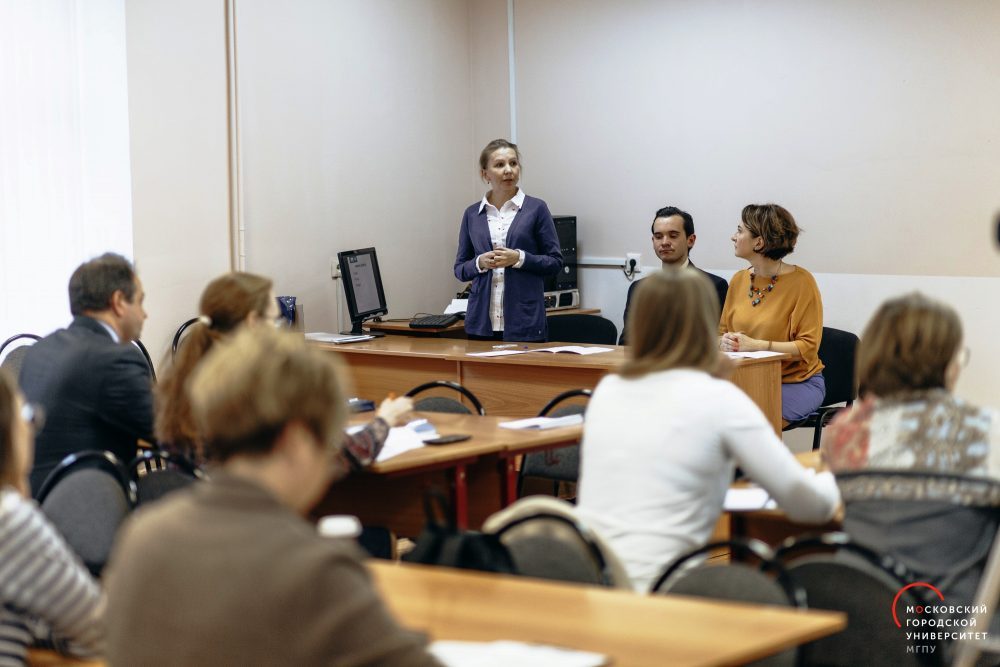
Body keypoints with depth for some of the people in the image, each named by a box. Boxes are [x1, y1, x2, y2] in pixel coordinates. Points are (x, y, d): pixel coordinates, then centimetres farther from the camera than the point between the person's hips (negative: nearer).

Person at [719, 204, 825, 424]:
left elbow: (808, 347, -12)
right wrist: (725, 342, -11)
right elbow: (722, 333, 14)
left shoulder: (801, 281, -9)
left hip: (796, 382, -4)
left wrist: (756, 345, -21)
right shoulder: (739, 280, 7)